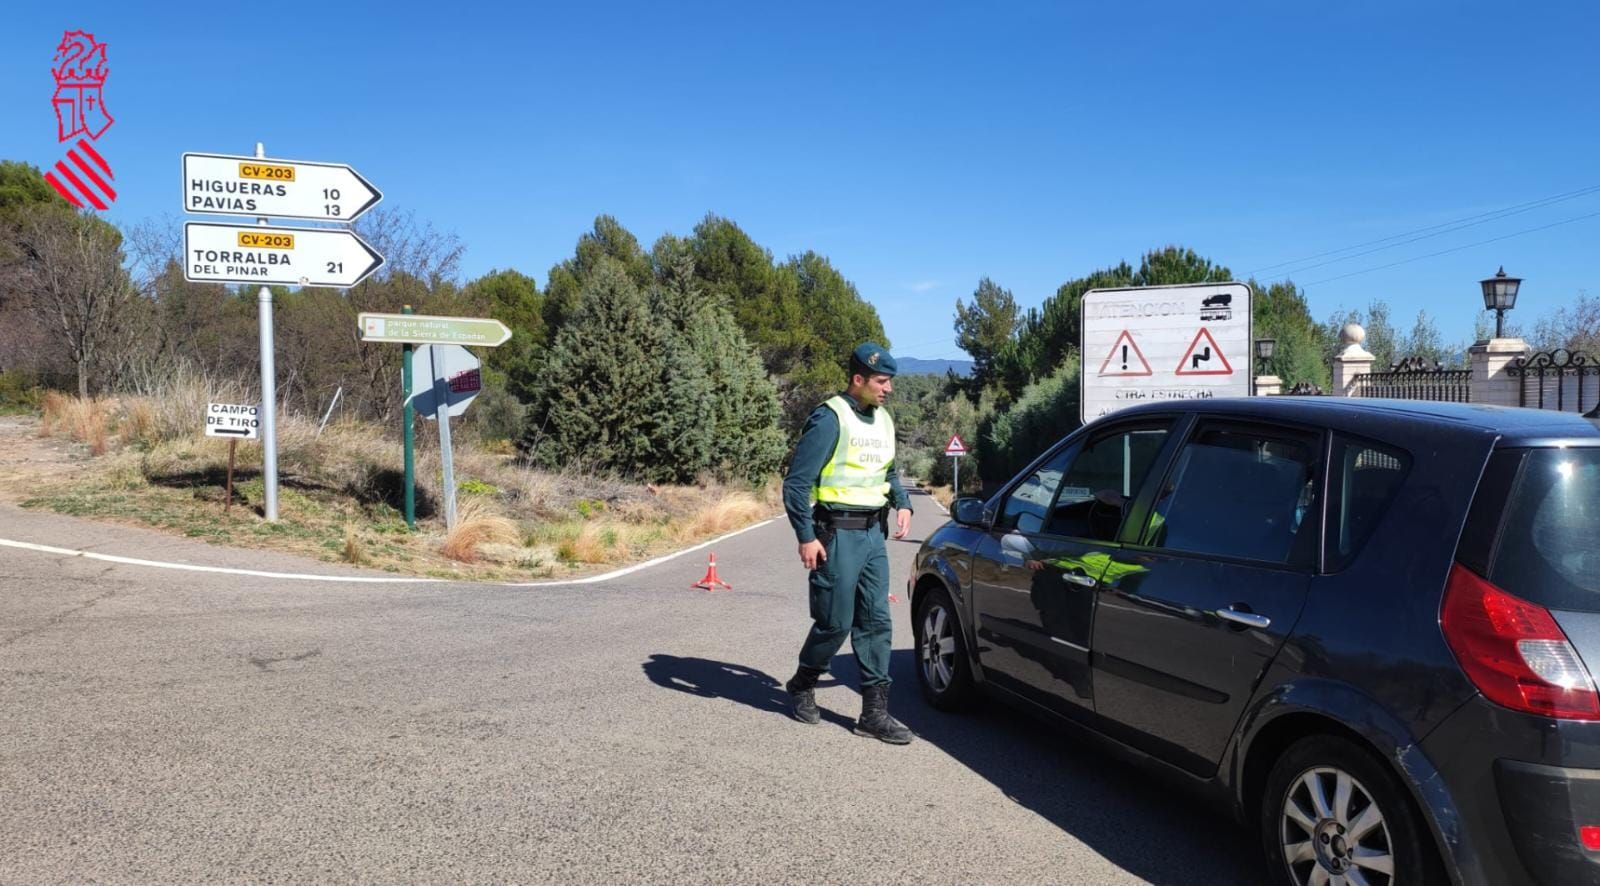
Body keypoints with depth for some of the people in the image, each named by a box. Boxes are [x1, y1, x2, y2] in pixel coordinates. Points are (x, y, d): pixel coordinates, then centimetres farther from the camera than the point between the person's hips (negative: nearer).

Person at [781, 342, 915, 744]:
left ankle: (875, 712, 12)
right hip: (837, 536, -7)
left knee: (875, 623, 6)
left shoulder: (883, 420, 11)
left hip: (873, 534, 7)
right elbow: (796, 481, -14)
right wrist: (806, 537, -17)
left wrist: (902, 503, 8)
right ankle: (802, 686, 27)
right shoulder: (830, 419, -13)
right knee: (835, 623, 1)